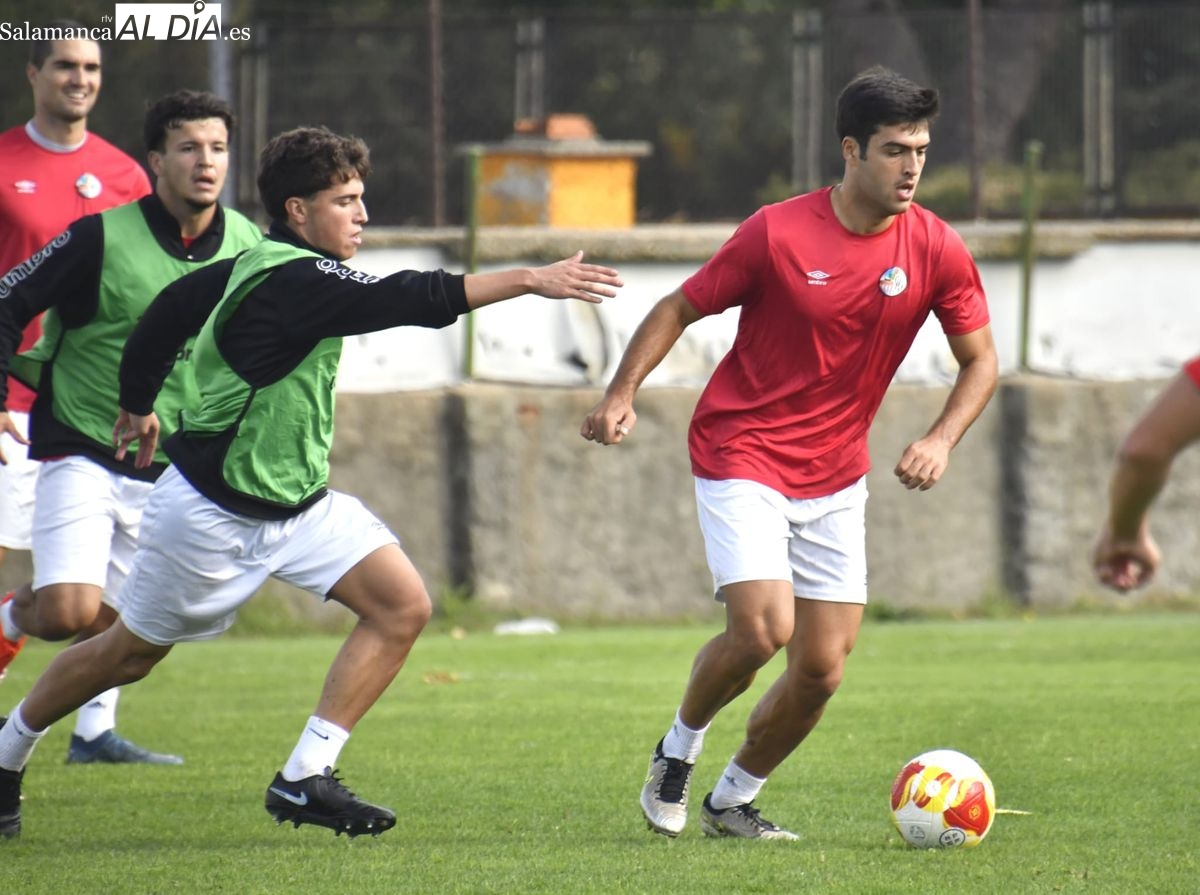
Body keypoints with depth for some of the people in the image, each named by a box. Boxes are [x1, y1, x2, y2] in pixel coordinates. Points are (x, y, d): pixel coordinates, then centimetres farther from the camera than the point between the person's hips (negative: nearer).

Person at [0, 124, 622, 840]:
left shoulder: (256, 266, 2)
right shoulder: (295, 282, -26)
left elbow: (171, 309, 16)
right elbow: (405, 300, -35)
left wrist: (139, 405, 29)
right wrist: (530, 281, -36)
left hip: (300, 503, 9)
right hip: (215, 512, -9)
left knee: (403, 605, -9)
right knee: (130, 654, 9)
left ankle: (306, 779, -8)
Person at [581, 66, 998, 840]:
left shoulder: (937, 252, -6)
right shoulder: (778, 234, -14)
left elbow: (981, 361, 5)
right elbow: (679, 309, -2)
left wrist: (941, 440, -12)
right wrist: (624, 391, -15)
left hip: (835, 478, 4)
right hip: (742, 456, -4)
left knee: (822, 671, 0)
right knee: (760, 629, -21)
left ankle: (734, 800, 23)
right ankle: (678, 751, 8)